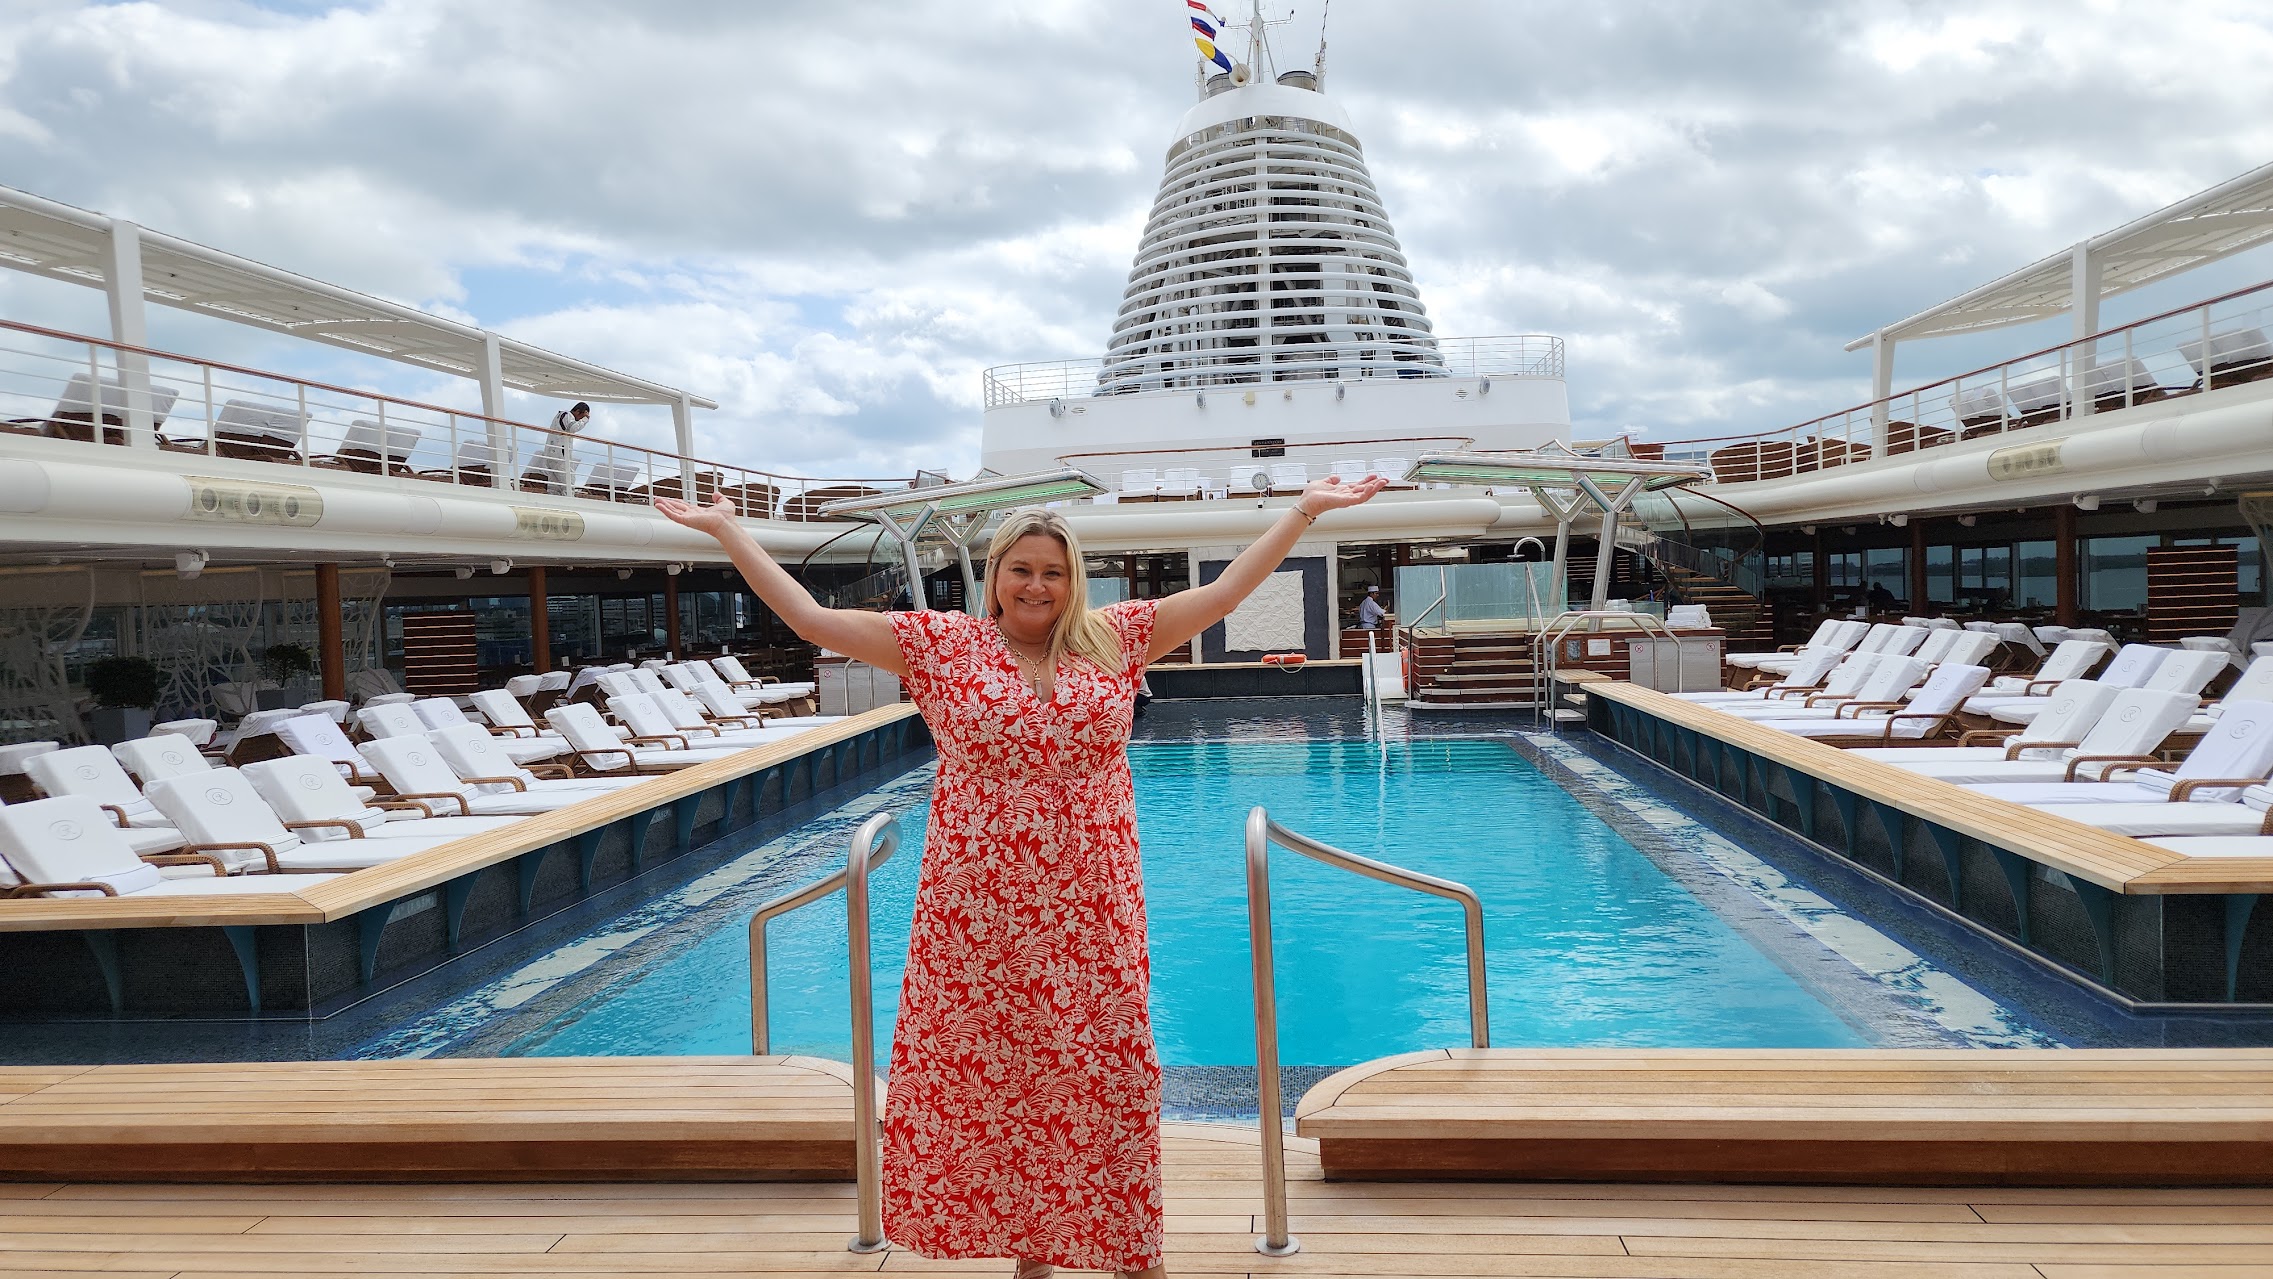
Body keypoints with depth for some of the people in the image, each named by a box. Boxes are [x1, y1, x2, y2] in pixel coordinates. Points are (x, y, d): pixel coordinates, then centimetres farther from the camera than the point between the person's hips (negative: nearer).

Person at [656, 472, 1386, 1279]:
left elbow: (1223, 593, 6)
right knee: (989, 1082, 9)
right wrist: (727, 529, 2)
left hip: (1088, 913, 1)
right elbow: (812, 618, 1)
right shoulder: (941, 645, 1)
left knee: (1104, 1083, 9)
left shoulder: (1116, 637, 4)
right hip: (978, 918, 0)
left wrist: (1304, 510, 5)